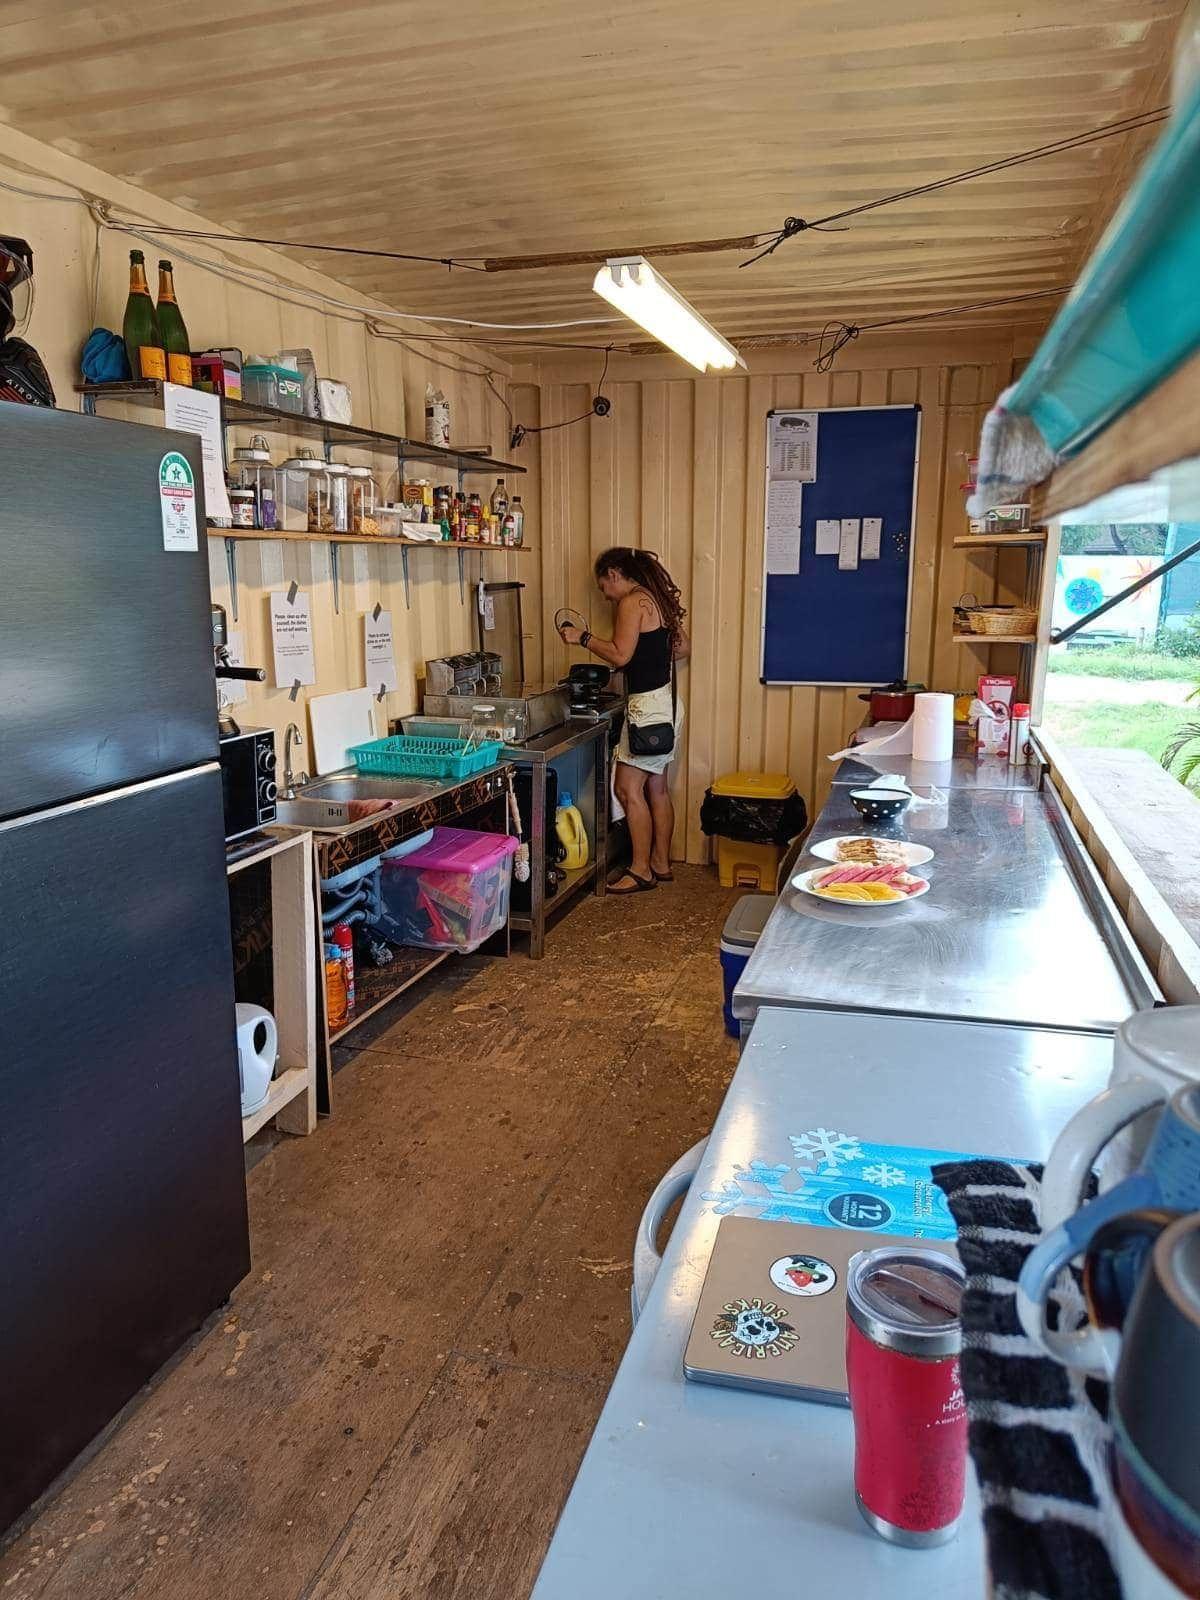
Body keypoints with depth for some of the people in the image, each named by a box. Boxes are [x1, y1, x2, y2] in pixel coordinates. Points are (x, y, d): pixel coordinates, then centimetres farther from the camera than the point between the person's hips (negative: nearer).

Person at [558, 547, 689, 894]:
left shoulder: (632, 602, -13)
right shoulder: (658, 598, 15)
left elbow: (620, 655, -20)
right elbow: (683, 648, 19)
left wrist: (583, 637, -9)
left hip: (648, 705, -10)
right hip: (667, 701, 10)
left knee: (628, 788, -4)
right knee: (657, 787, 14)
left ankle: (641, 871, 1)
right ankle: (661, 864, 22)